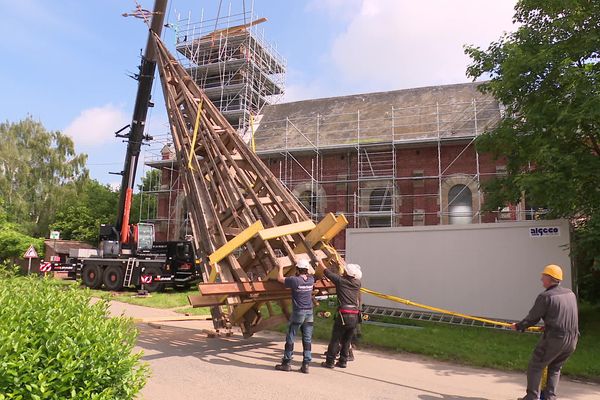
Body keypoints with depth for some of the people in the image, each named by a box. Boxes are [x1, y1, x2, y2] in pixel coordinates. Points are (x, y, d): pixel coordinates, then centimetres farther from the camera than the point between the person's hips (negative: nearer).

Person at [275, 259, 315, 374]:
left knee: (290, 339, 7)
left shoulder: (294, 280, -13)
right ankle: (306, 365, 9)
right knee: (307, 340, 8)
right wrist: (307, 263, 35)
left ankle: (286, 363, 14)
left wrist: (281, 268, 17)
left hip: (298, 312, -4)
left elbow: (280, 278, 1)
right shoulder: (311, 280, 1)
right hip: (309, 313, 5)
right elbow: (312, 272, 26)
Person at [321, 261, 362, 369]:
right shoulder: (357, 283, 11)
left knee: (335, 340, 5)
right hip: (355, 317, 5)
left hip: (344, 315, -5)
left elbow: (328, 272, 11)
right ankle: (343, 362, 22)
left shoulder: (341, 281, -1)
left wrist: (321, 263, 29)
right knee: (347, 341, 16)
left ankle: (330, 362, 9)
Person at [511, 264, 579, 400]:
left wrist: (518, 326, 10)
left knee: (535, 366, 6)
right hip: (572, 340, 7)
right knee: (555, 368, 21)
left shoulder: (545, 296, -11)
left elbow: (532, 318, -6)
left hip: (554, 338, -7)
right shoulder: (570, 294, 9)